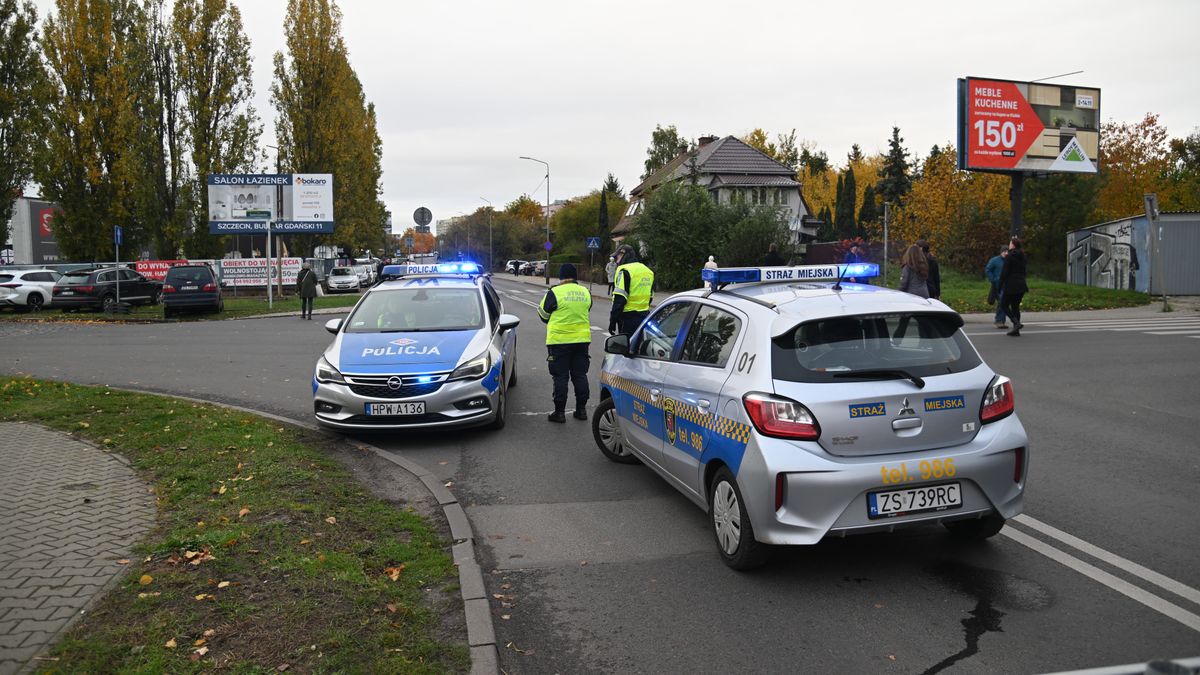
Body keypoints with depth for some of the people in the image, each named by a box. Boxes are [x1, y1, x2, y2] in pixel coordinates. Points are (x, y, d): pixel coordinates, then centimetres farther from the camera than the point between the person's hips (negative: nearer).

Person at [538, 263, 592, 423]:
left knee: (560, 377, 2)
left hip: (559, 341, -4)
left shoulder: (555, 293, -11)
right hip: (582, 339, 4)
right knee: (580, 375, 12)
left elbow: (543, 315, 0)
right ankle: (581, 409, 16)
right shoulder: (585, 292, 5)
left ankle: (560, 412, 4)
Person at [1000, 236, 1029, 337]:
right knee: (1016, 306, 12)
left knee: (1005, 306, 4)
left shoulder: (1009, 257, -12)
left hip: (1010, 286, -7)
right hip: (1021, 285, 7)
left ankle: (1016, 323, -15)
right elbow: (1023, 271, 16)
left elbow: (1004, 273, -13)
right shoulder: (1022, 257, 10)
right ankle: (1016, 330, 10)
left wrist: (1000, 287, -9)